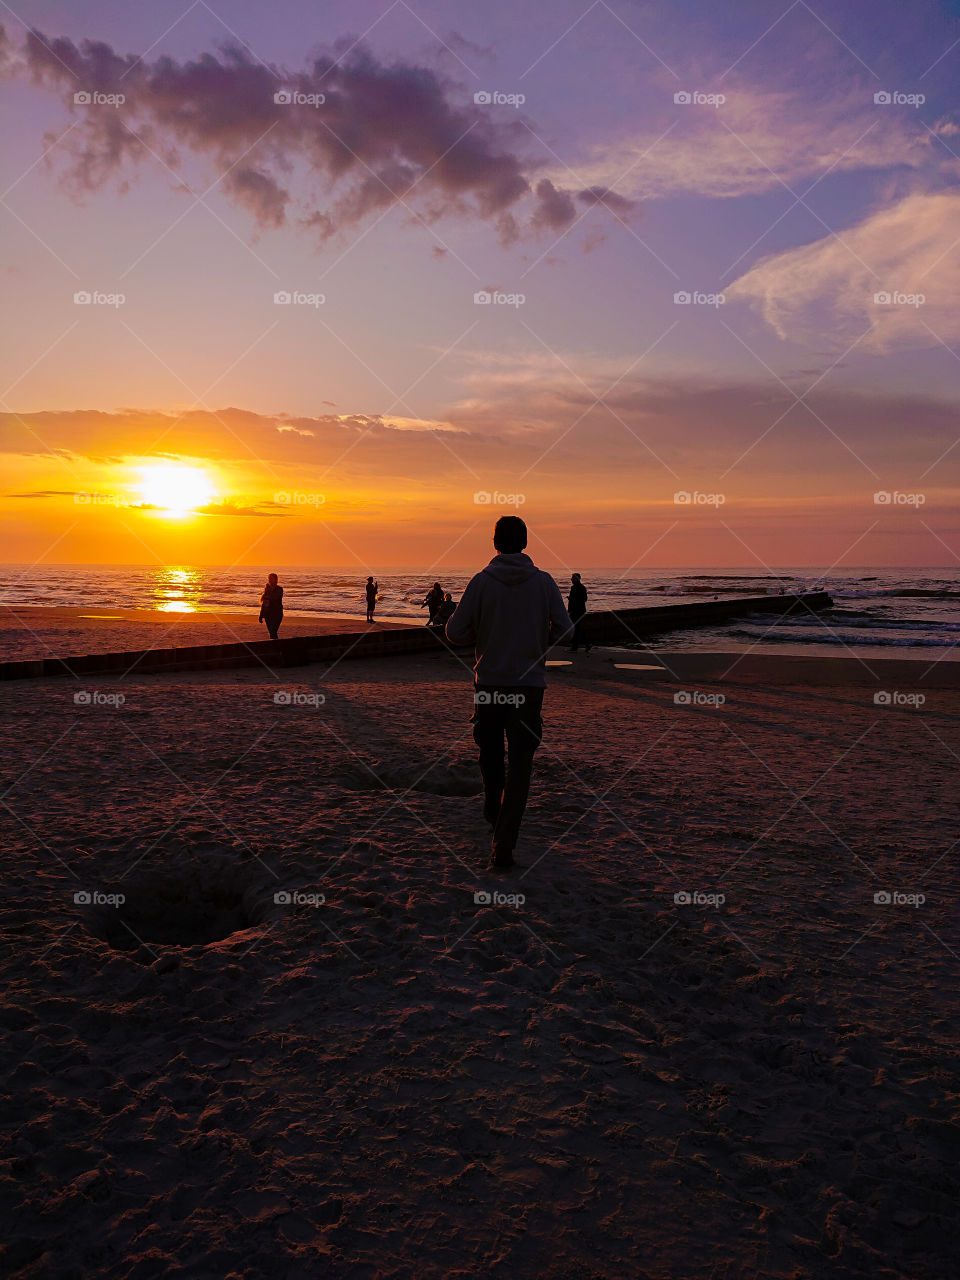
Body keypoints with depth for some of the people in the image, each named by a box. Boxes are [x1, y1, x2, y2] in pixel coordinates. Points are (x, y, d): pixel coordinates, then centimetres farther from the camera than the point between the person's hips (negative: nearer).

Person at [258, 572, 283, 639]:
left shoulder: (279, 589, -4)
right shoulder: (267, 589, 11)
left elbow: (274, 598, -22)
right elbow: (263, 604, 15)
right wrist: (261, 615, 12)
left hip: (277, 614, -5)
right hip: (267, 614, 6)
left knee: (273, 631, -17)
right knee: (272, 632, 8)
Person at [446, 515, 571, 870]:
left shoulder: (481, 581, -6)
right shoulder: (544, 582, -3)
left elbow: (455, 632, -7)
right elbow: (564, 630, -3)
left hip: (489, 682, 1)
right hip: (529, 684, 0)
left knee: (490, 750, 24)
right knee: (520, 765, 1)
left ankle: (493, 809, 45)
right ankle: (503, 844, -6)